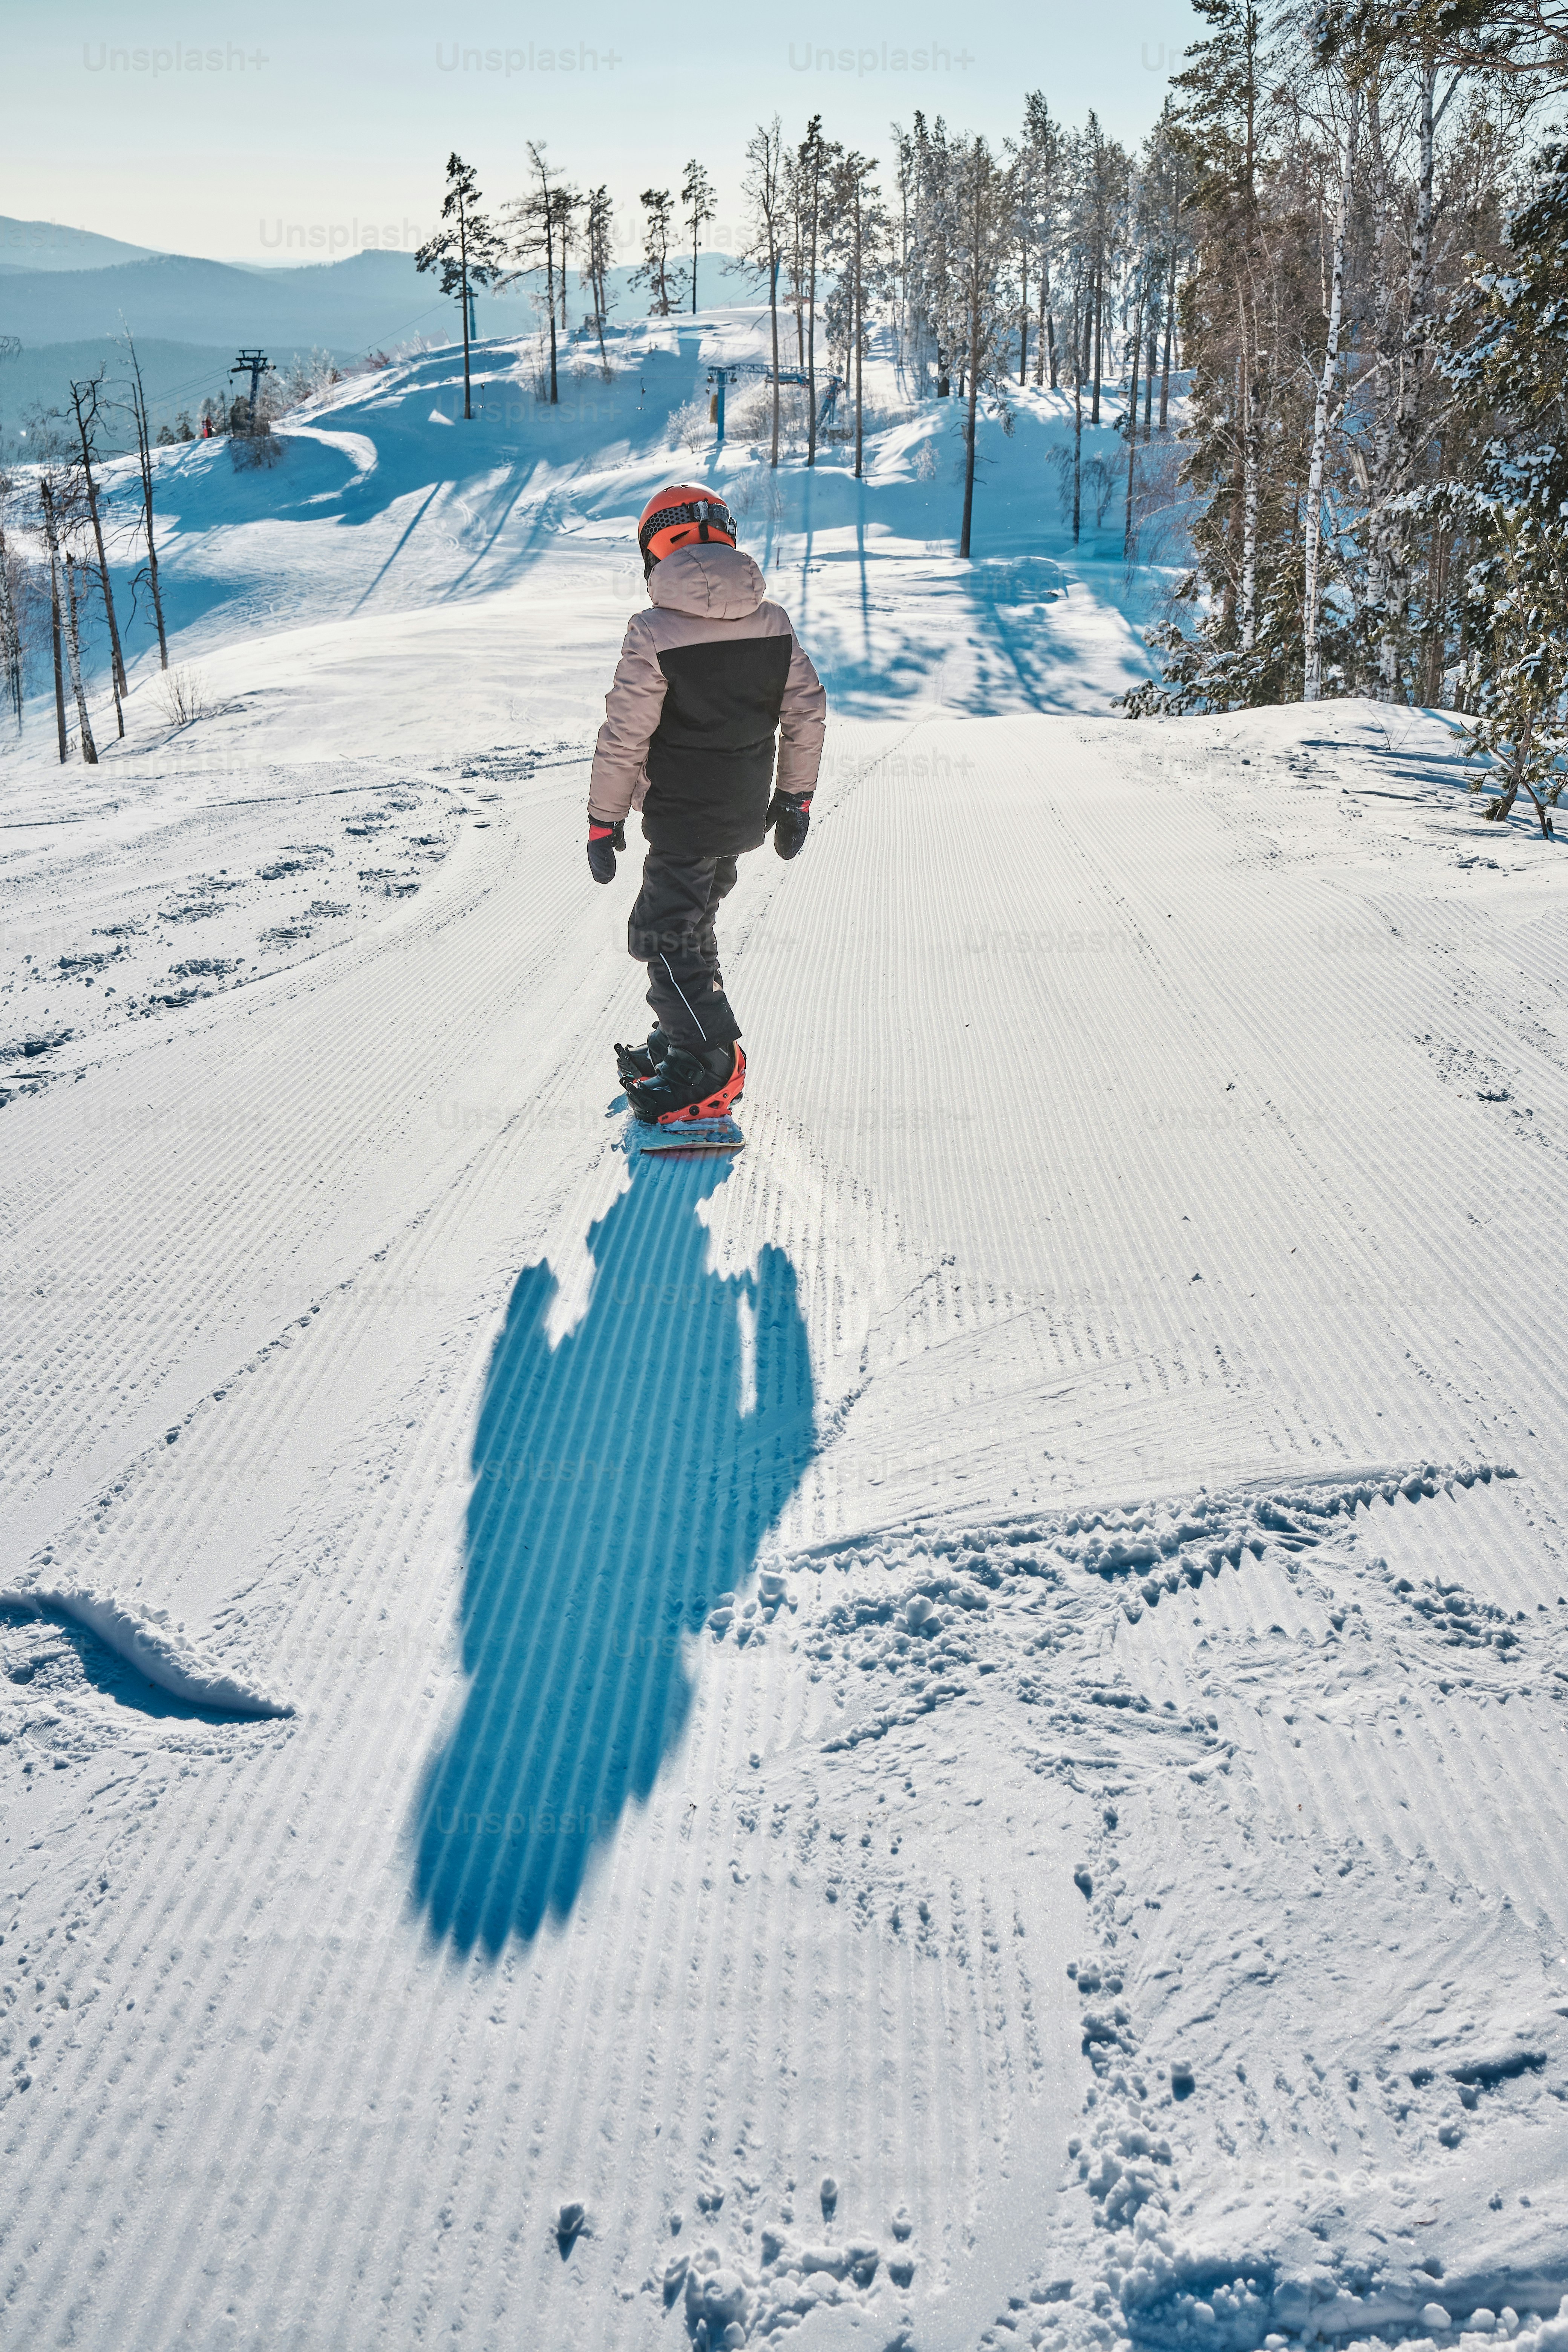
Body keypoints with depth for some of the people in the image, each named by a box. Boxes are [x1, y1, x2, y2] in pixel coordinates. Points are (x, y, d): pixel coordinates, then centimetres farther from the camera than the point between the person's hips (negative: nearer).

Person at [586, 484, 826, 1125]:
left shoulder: (654, 634, -16)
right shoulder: (772, 622, 0)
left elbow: (623, 740, -14)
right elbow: (807, 715, 6)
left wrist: (604, 821, -4)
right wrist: (795, 797, 17)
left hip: (683, 819, -7)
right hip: (745, 816, 7)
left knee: (664, 936, 2)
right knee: (691, 919, 23)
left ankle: (711, 1073, 0)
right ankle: (683, 1035, 34)